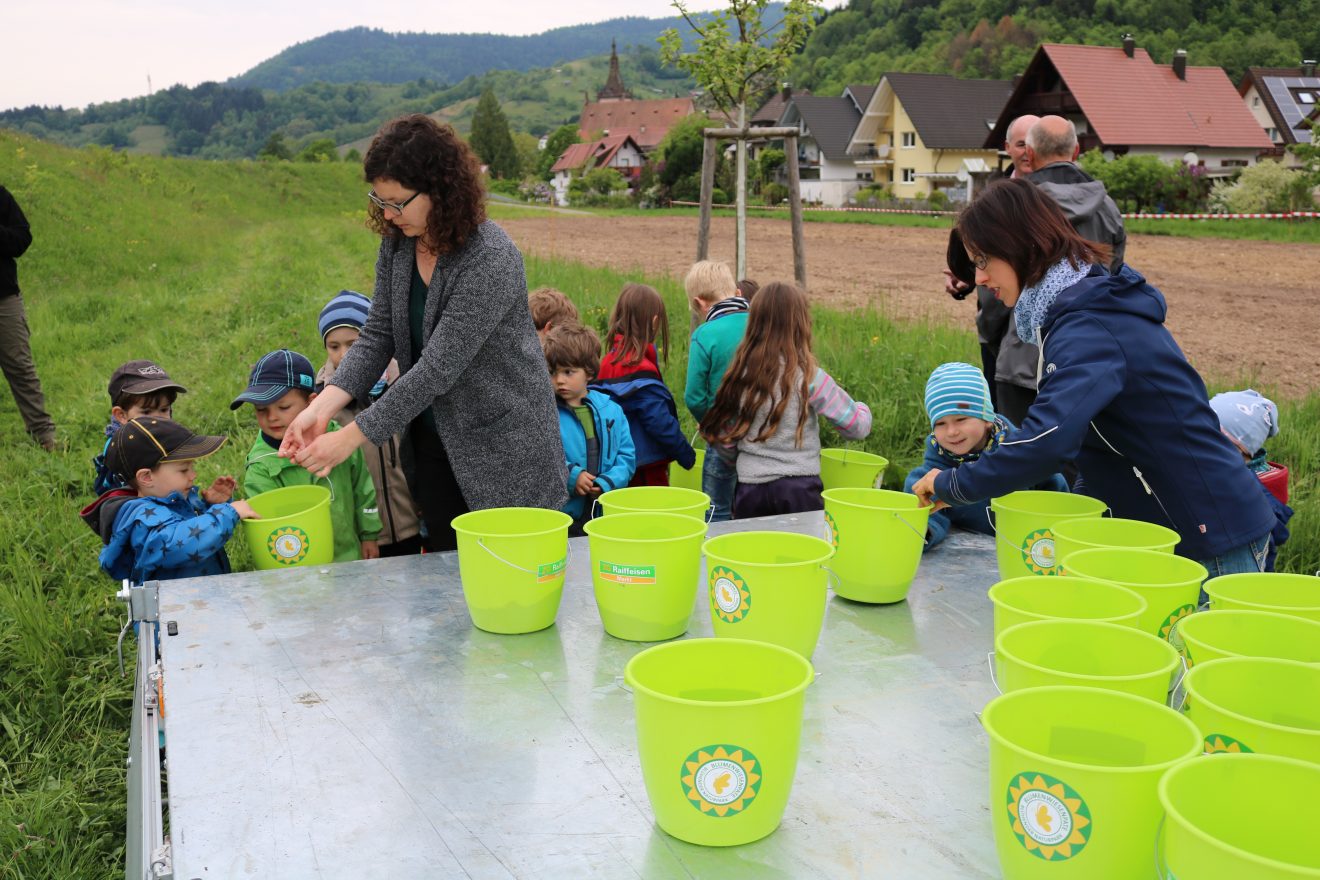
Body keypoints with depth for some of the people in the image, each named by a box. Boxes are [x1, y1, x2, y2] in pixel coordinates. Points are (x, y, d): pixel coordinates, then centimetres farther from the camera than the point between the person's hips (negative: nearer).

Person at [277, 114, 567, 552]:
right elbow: (376, 338, -1)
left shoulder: (490, 259, -26)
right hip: (435, 440, 7)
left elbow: (437, 368, -27)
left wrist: (350, 437, -25)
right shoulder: (397, 244, -1)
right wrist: (321, 407, -16)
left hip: (505, 447, -6)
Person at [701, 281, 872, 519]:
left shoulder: (739, 375, 1)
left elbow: (725, 445, 7)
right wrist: (861, 408, 18)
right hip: (798, 489, -3)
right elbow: (858, 426, -4)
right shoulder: (808, 377, -10)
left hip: (749, 487, 4)